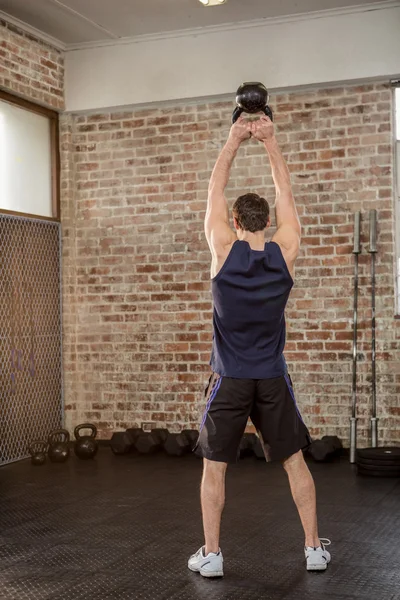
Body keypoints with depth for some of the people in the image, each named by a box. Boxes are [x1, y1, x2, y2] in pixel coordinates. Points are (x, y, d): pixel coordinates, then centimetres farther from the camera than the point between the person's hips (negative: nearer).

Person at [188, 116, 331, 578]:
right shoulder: (285, 253, -5)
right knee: (294, 461, 11)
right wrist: (270, 142, 7)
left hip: (229, 379, -2)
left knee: (214, 466, 7)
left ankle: (210, 555, 7)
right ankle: (314, 548, 15)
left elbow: (214, 192, 1)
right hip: (273, 379, 2)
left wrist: (233, 142, 5)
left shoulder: (224, 251, -9)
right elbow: (285, 193, 6)